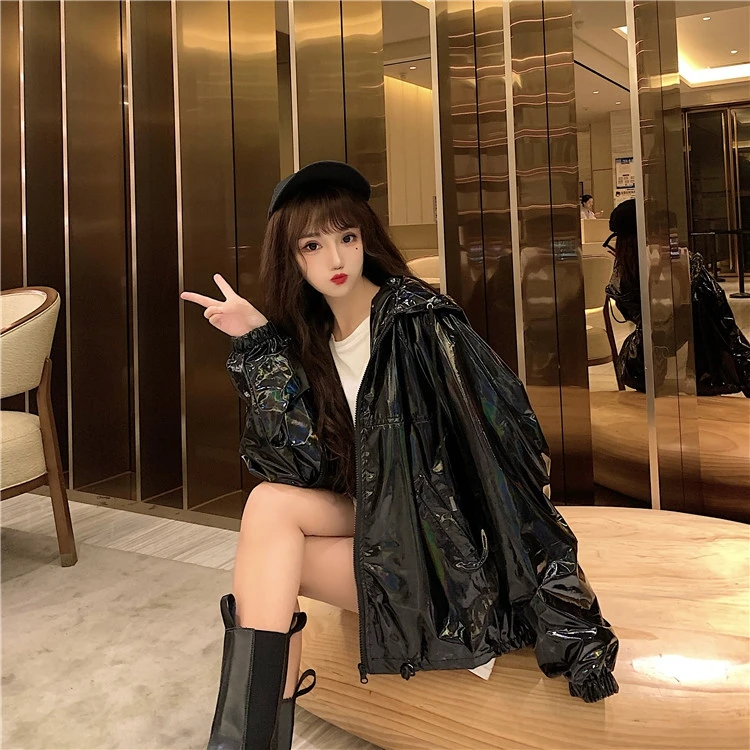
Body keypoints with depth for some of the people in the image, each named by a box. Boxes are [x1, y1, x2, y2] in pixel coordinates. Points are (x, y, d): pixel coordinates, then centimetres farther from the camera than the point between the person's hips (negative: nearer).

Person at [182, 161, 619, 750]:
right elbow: (307, 466, -6)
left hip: (445, 543, -6)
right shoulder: (308, 341, 5)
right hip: (375, 520, 6)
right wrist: (261, 342, -12)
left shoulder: (418, 319, -14)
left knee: (267, 566, -17)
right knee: (269, 502, -16)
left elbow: (501, 437, -19)